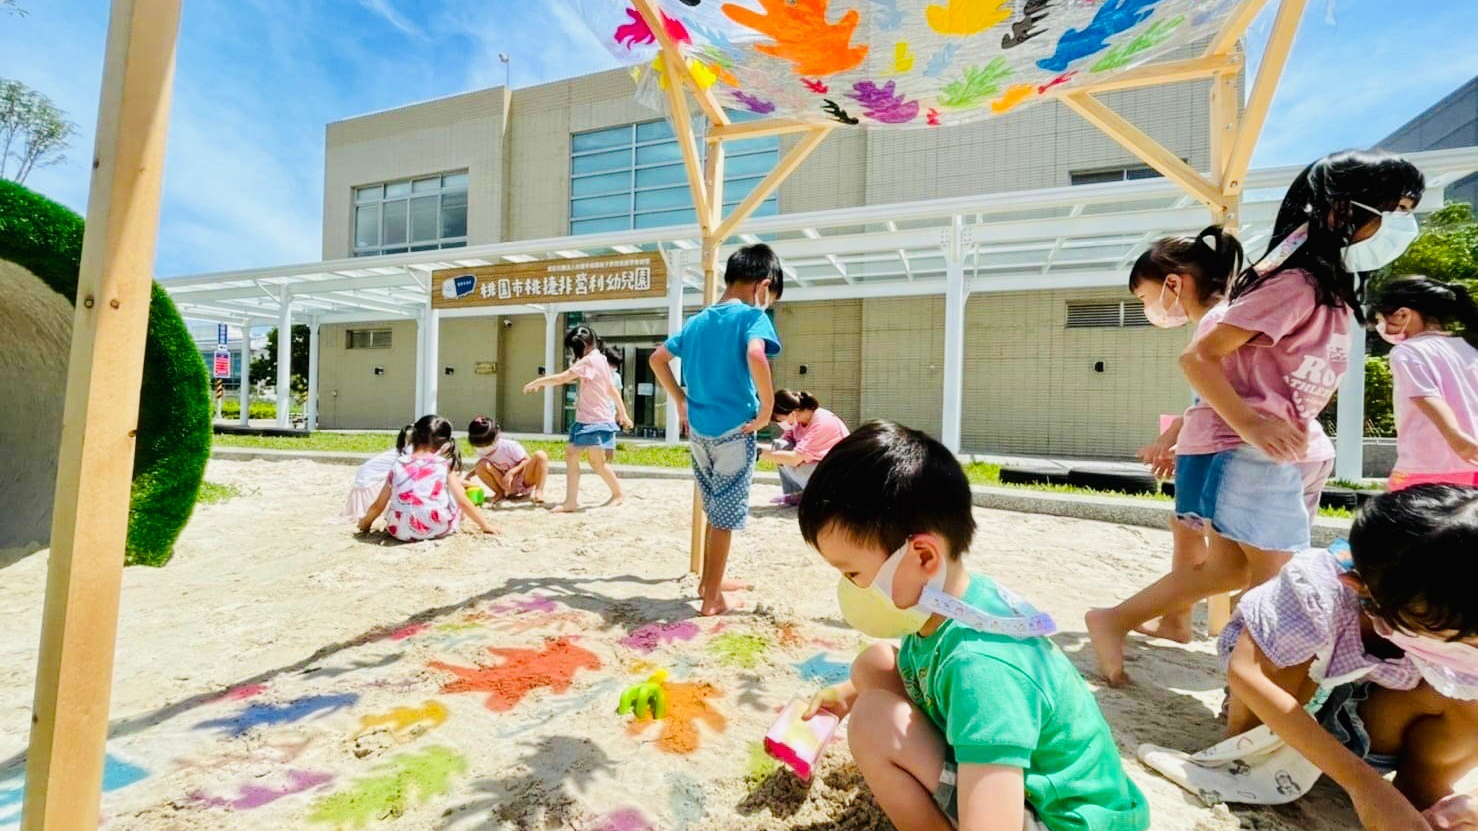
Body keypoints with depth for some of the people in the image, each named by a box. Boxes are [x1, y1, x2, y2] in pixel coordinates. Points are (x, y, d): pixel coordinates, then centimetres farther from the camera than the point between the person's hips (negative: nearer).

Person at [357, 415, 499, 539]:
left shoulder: (398, 466, 7)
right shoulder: (444, 466, 2)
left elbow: (378, 506, 15)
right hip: (439, 528, -2)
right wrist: (485, 524, 13)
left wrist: (365, 523, 35)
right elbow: (463, 502, 3)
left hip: (401, 530, 2)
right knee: (459, 489, 20)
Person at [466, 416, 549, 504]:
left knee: (540, 455, -30)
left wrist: (512, 472, -29)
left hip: (524, 481, -3)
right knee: (481, 465, -20)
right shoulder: (482, 453, -5)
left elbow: (527, 461, -15)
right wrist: (468, 477, -9)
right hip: (508, 485, 3)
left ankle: (538, 492, -28)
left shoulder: (510, 446, -19)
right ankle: (500, 493, -3)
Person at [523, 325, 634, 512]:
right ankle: (571, 501, 5)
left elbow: (561, 379, -17)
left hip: (595, 419, -10)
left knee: (596, 461, -5)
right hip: (586, 419, 10)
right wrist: (623, 413, 24)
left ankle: (618, 492, 15)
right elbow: (612, 389, 20)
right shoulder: (598, 359, 16)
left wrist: (535, 382, -5)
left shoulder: (590, 360, -15)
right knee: (571, 454, 4)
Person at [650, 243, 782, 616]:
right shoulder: (752, 316, -9)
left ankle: (710, 579, 35)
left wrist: (681, 401, 15)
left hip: (698, 428, 7)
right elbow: (755, 354, -30)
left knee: (716, 509, 22)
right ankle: (712, 597, 17)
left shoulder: (697, 320, 11)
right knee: (725, 515, 6)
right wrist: (767, 406, -20)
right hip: (734, 429, -6)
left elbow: (657, 359, 16)